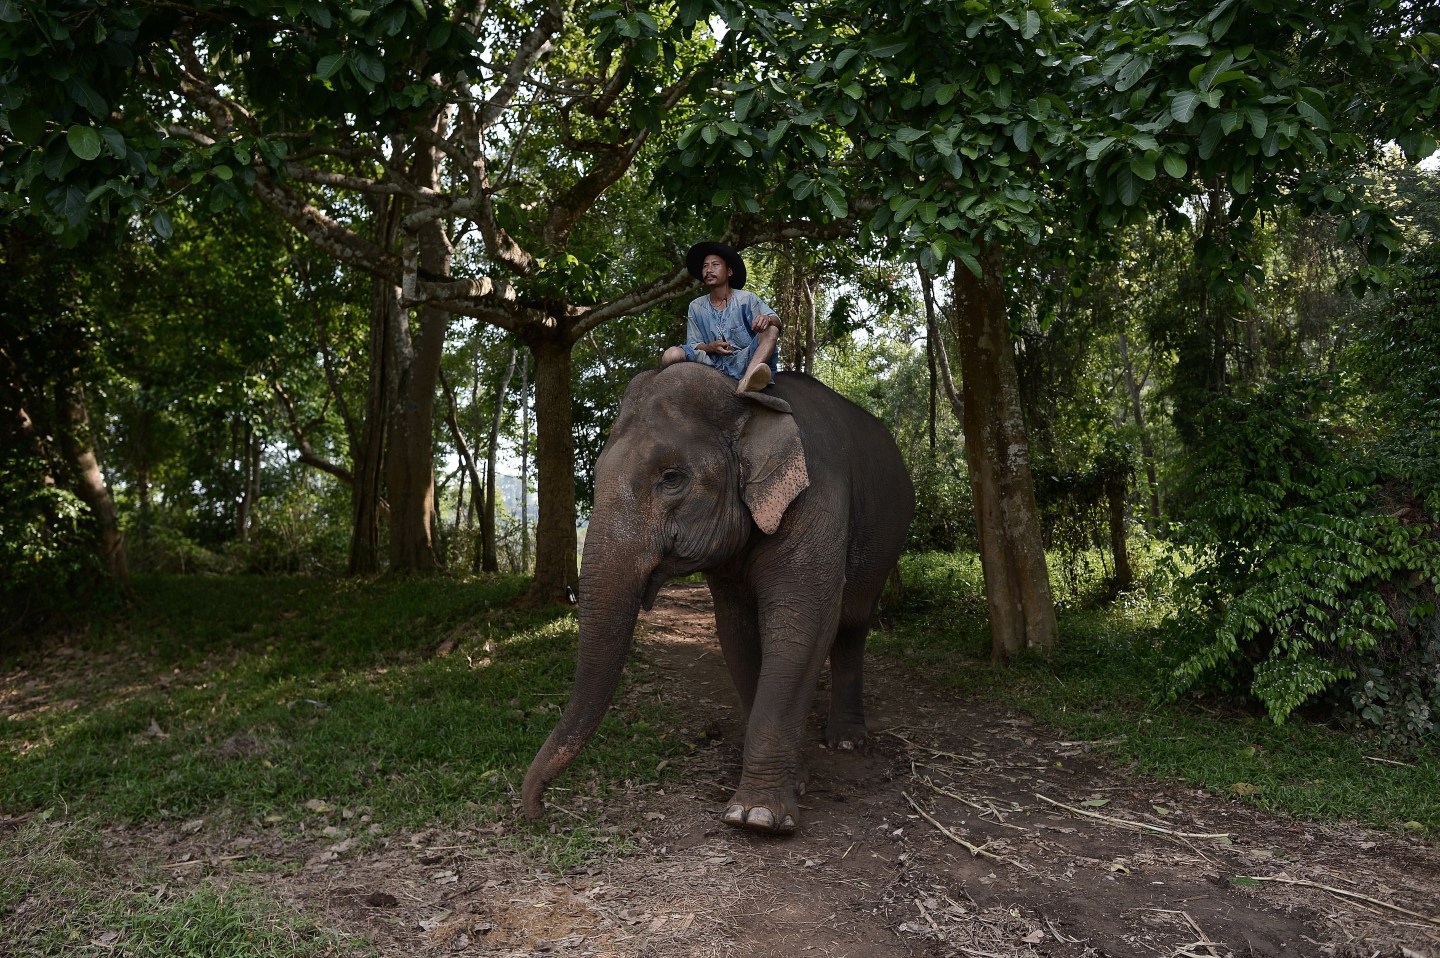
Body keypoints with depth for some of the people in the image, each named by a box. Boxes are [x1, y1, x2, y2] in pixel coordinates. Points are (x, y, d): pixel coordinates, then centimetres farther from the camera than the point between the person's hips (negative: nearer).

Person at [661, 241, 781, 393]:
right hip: (712, 362, 1)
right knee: (670, 355, -20)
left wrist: (766, 319, -30)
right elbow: (693, 345, 9)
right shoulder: (696, 307, 11)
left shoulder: (746, 299, 5)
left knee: (771, 330, -24)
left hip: (744, 363, -1)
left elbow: (776, 321, -4)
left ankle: (747, 382, -50)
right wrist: (710, 347, -14)